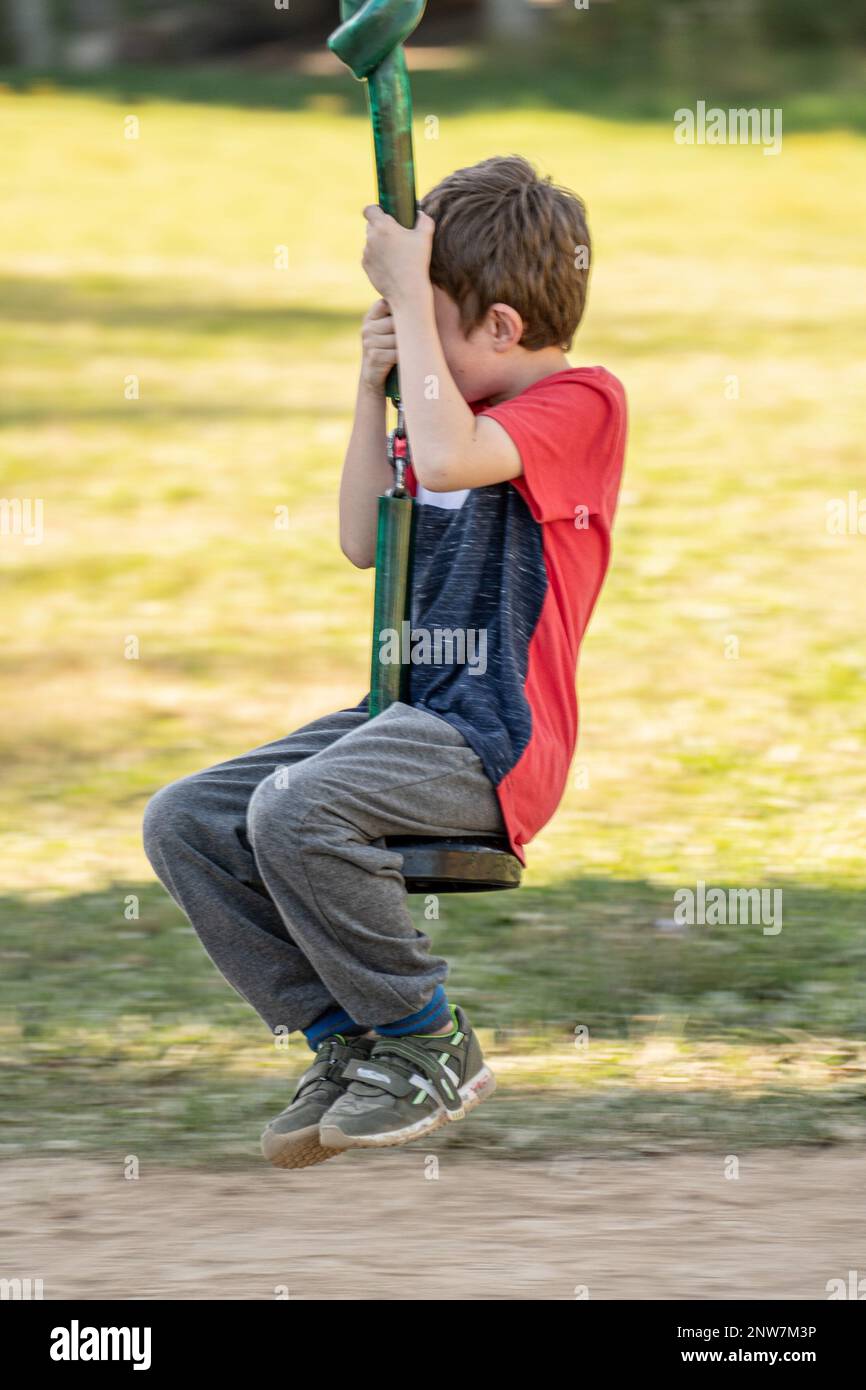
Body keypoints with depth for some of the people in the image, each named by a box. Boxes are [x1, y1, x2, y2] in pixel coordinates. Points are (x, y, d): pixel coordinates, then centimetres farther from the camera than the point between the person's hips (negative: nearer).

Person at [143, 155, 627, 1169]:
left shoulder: (582, 401, -8)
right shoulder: (471, 409, 21)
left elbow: (447, 460, -25)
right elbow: (367, 542, 18)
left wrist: (407, 292, -18)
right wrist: (374, 389, 8)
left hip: (495, 735, -9)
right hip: (412, 715, 9)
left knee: (294, 812, -32)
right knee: (185, 822, -4)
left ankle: (430, 1045, -12)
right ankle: (345, 1038, 2)